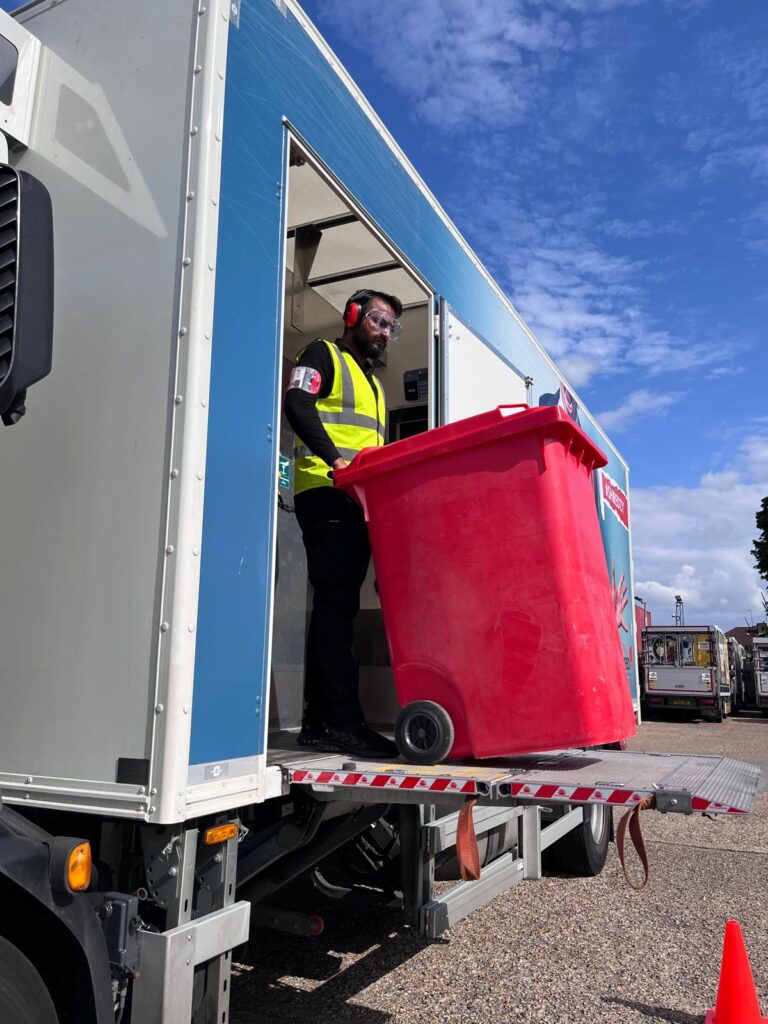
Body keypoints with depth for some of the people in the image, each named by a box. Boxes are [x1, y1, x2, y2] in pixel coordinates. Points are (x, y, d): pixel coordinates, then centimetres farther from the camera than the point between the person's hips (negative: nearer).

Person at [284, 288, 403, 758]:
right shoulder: (322, 355, 8)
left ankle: (319, 724, 7)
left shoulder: (374, 383, 31)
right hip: (325, 493, -8)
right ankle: (344, 721, -16)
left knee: (337, 608, 4)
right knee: (337, 603, -15)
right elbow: (298, 405, -11)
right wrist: (334, 458, -24)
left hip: (361, 501, 8)